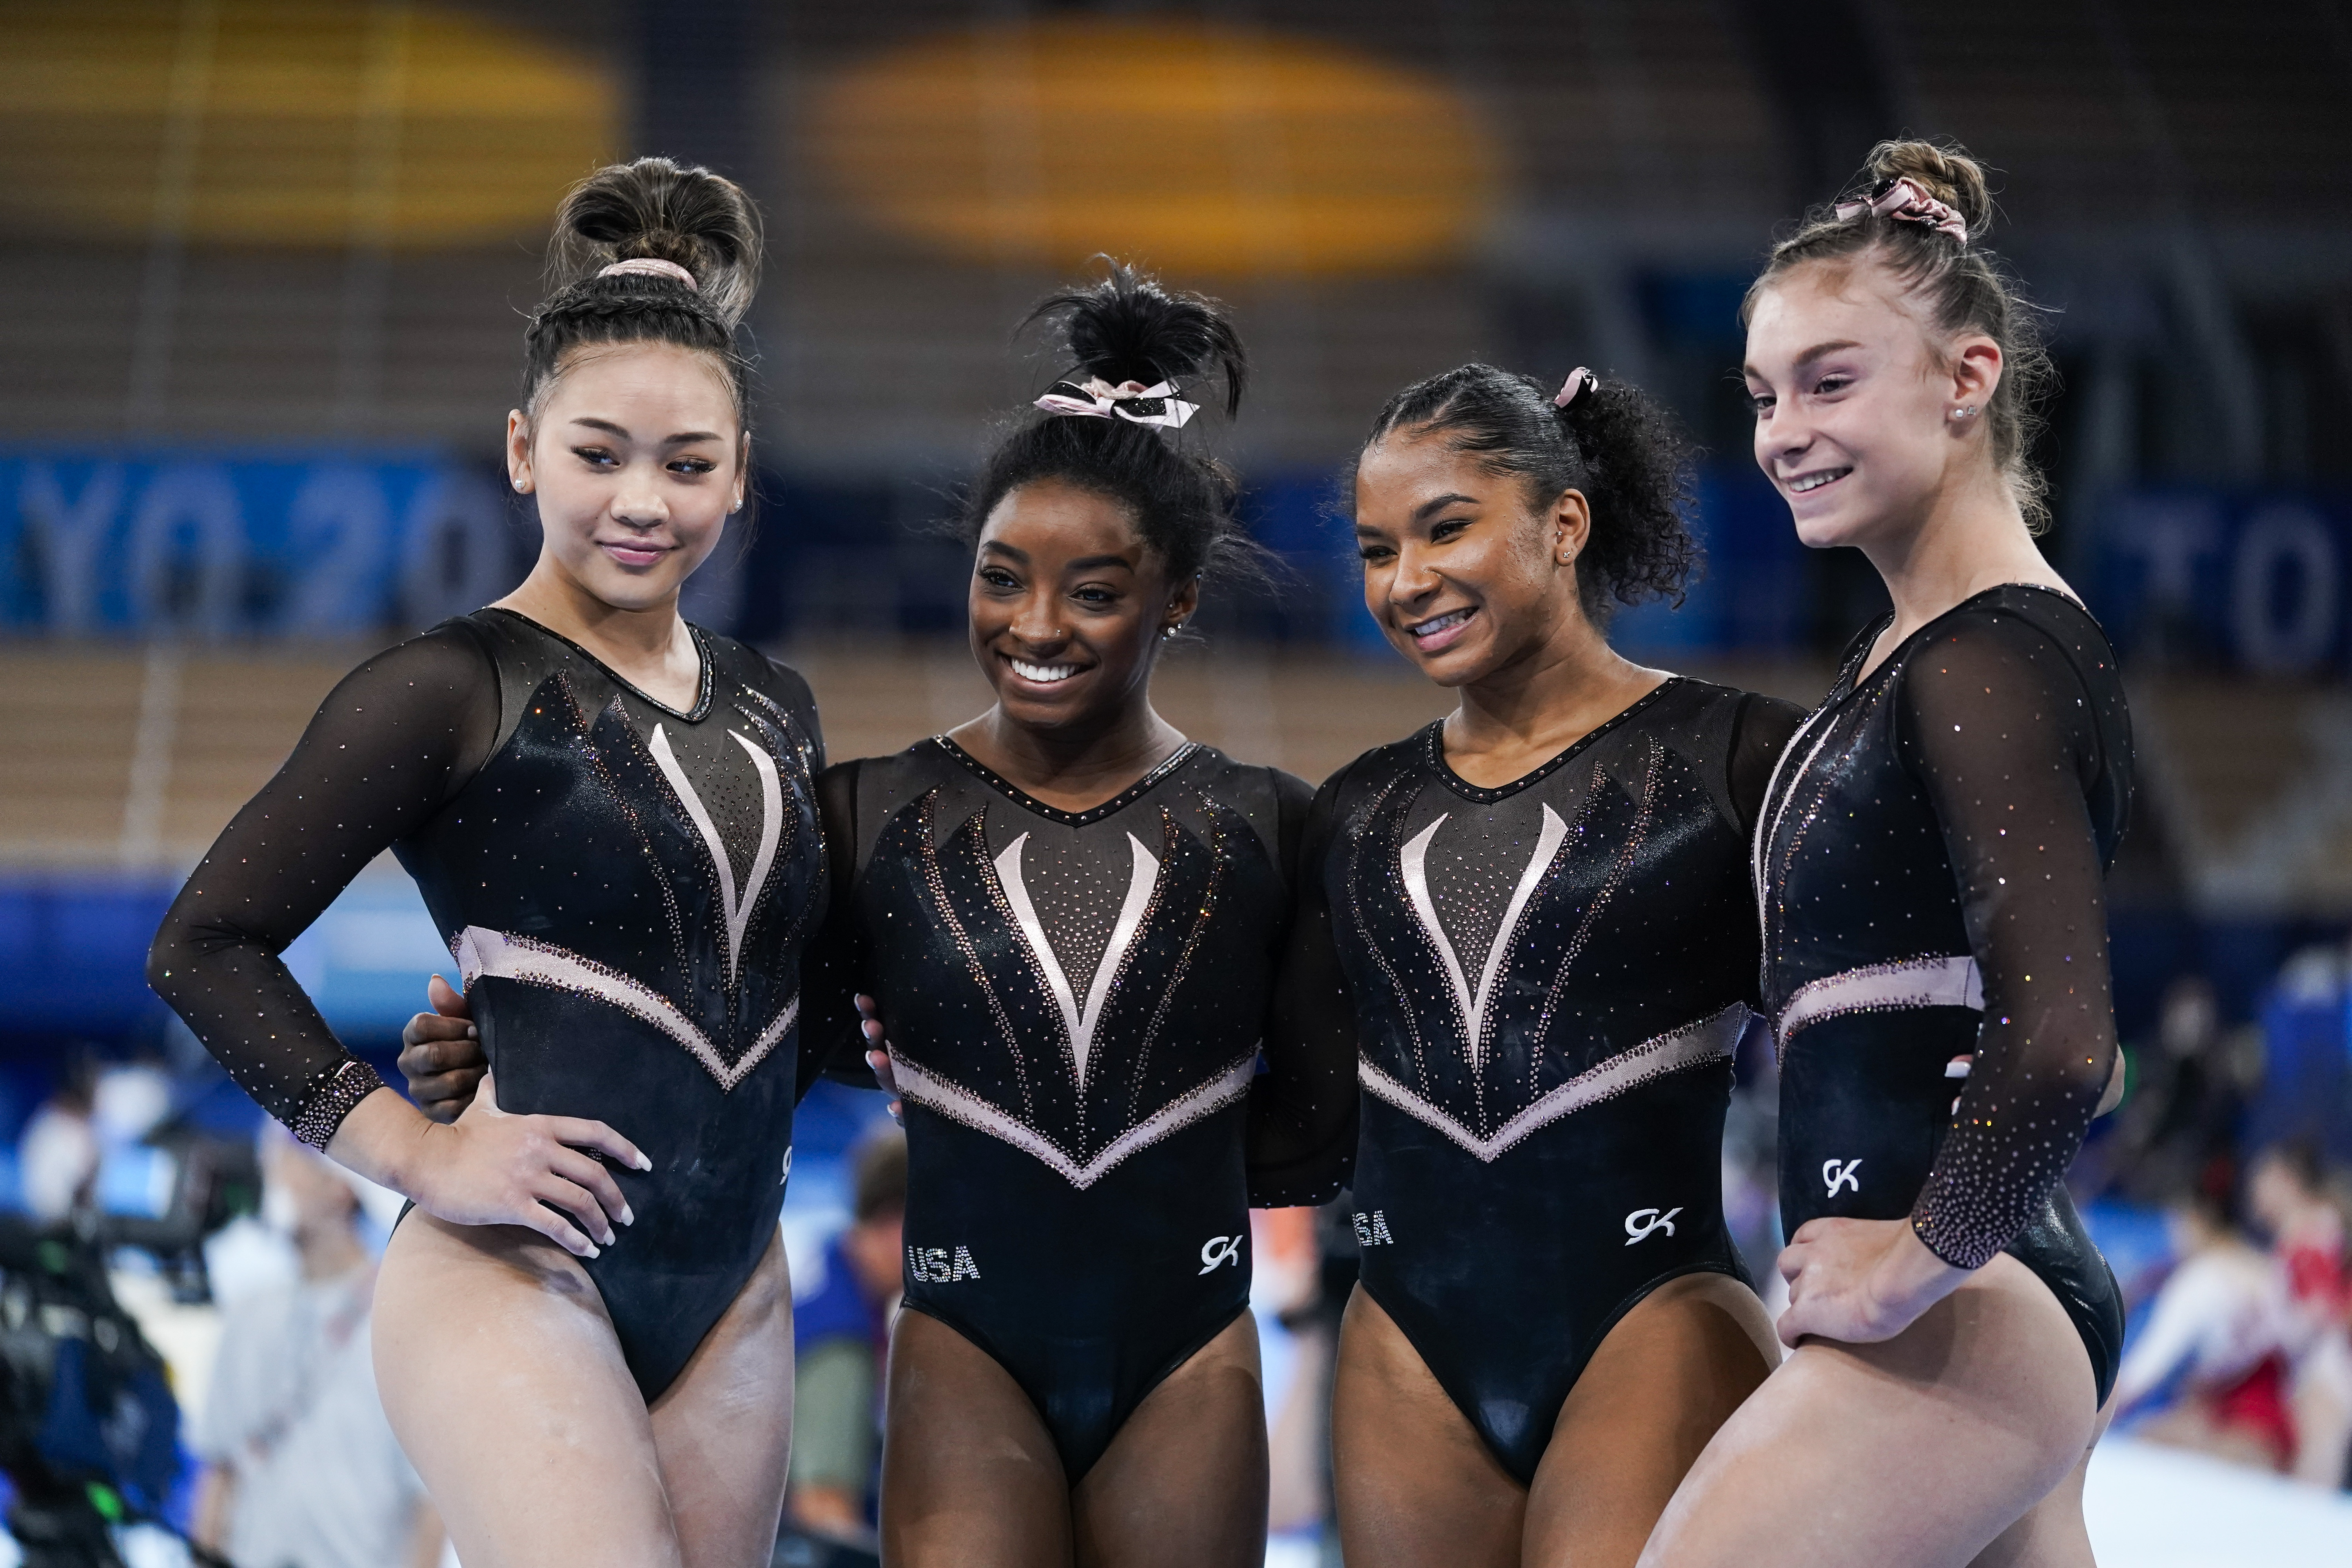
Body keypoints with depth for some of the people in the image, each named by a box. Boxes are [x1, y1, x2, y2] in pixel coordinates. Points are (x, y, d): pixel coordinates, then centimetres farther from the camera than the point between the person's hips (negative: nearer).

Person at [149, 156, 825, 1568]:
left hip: (732, 1301, 7)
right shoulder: (457, 688, -6)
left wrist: (766, 1118, 9)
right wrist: (421, 1154, -12)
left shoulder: (773, 709, 13)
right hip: (516, 1279, -7)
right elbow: (205, 945, -8)